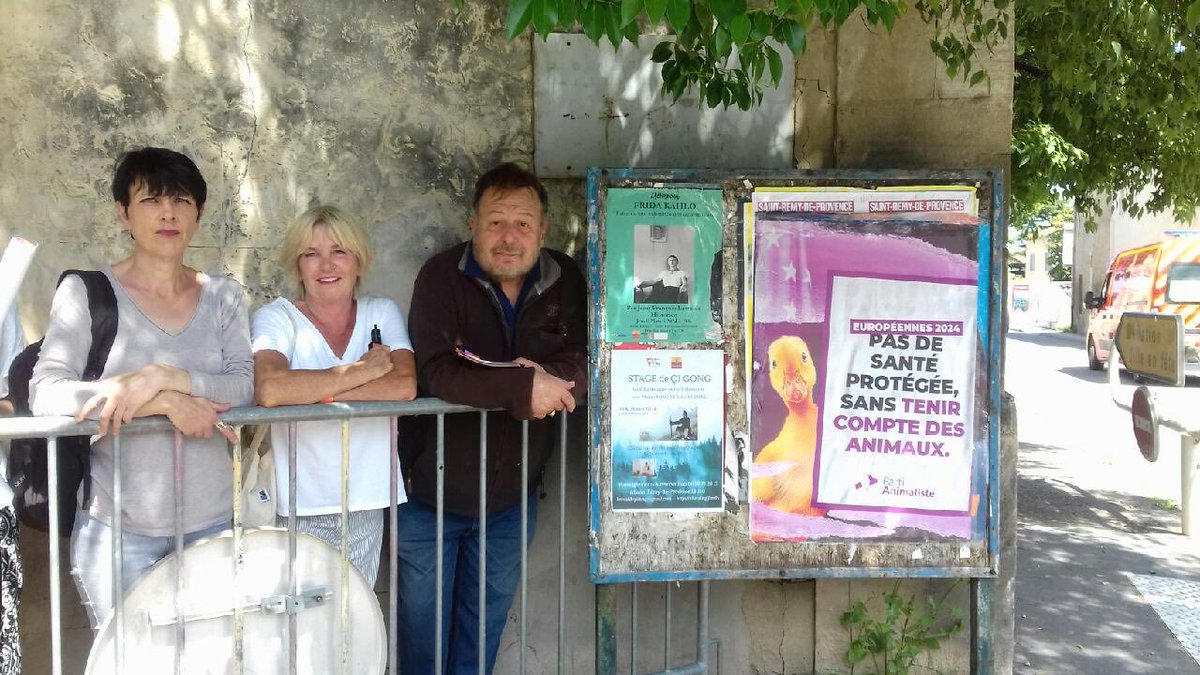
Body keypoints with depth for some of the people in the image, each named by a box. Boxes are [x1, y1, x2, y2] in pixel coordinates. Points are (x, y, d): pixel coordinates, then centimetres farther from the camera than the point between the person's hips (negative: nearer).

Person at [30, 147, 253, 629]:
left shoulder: (224, 297, 7)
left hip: (213, 522, 3)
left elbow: (244, 386, -4)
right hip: (119, 528, -2)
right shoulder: (86, 293, -2)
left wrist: (162, 377, -20)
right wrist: (165, 402, -19)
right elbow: (46, 393, -13)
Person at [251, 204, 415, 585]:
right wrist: (360, 371, -15)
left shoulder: (382, 314, 5)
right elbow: (269, 389, -24)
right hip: (302, 510, -3)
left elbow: (405, 386, -12)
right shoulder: (278, 318, -4)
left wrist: (314, 391, -16)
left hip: (367, 505, 3)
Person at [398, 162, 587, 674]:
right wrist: (524, 388, -31)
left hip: (511, 498, 4)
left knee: (484, 631, 20)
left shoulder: (566, 281, -1)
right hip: (432, 494, -3)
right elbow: (434, 373, -26)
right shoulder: (442, 276, -14)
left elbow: (591, 361, -6)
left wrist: (553, 377, -27)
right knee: (422, 633, 12)